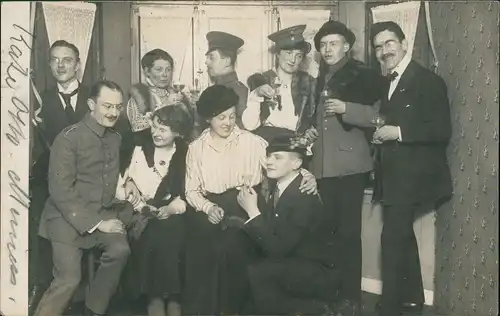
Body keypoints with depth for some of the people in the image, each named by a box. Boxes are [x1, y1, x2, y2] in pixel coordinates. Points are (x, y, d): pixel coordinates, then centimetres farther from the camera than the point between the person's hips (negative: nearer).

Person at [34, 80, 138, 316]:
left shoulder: (116, 139, 9)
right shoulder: (69, 138, -11)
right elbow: (61, 190, -15)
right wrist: (96, 223, -17)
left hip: (104, 213, 5)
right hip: (68, 217, -5)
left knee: (120, 249, -23)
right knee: (69, 278, -18)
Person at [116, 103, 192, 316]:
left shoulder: (186, 155, 6)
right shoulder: (139, 150, 9)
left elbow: (188, 193, 0)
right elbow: (121, 184, 3)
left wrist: (172, 208, -14)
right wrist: (130, 190, -15)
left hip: (170, 215, 0)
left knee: (170, 235, -23)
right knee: (151, 236, -22)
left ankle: (172, 297, -9)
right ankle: (154, 297, -10)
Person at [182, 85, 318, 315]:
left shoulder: (251, 142, 2)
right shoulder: (196, 148, 9)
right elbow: (191, 190, 7)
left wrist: (306, 175, -20)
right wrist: (207, 207, -11)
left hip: (246, 209, -1)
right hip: (210, 209, 1)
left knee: (233, 245, -21)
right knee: (204, 244, -17)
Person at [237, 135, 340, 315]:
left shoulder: (304, 196, -23)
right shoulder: (278, 188, 2)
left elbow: (278, 248, -25)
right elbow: (269, 236, 5)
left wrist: (253, 211, -23)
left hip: (319, 273, -9)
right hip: (291, 264, 9)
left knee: (257, 272, -25)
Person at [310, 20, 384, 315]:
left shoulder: (363, 75, 0)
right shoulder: (321, 78, 19)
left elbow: (378, 115, -10)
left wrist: (346, 108, -21)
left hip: (349, 164, -5)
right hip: (323, 165, 5)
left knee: (349, 232, -3)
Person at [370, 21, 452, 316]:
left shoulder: (428, 80, -12)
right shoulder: (388, 83, 13)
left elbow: (442, 130, -19)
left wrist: (397, 132, -22)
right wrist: (380, 133, 3)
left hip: (412, 175, -9)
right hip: (394, 174, 9)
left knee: (393, 237, -10)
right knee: (402, 235, 18)